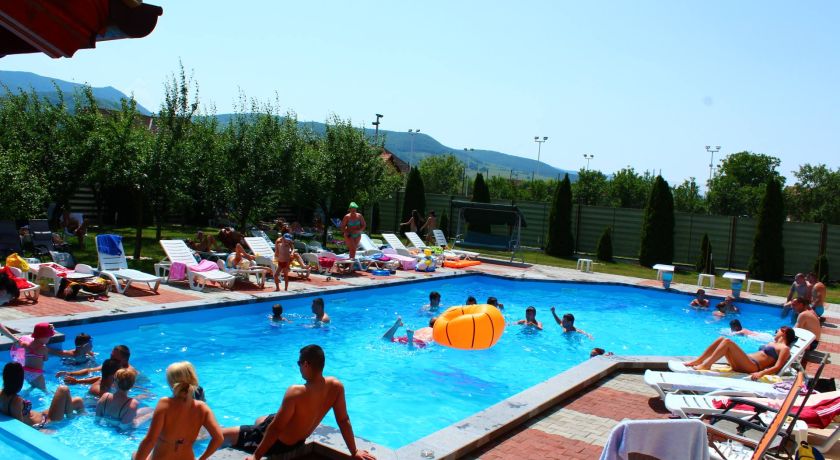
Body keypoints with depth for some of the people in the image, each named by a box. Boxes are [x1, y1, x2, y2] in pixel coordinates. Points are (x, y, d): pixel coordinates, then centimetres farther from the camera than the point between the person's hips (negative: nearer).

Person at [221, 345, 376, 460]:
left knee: (221, 434, 3)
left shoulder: (296, 392, -35)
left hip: (279, 443, -7)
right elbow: (344, 420, -9)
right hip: (298, 442, 7)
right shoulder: (336, 386, -18)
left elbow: (276, 428, -27)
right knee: (260, 421, 35)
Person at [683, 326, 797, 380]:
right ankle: (698, 361, -8)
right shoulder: (772, 343, 31)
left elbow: (777, 367, -9)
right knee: (721, 339, -3)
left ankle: (706, 365, -25)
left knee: (728, 342, -25)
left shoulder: (784, 348, 5)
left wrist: (761, 373, -25)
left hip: (752, 367, -8)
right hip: (742, 364, 8)